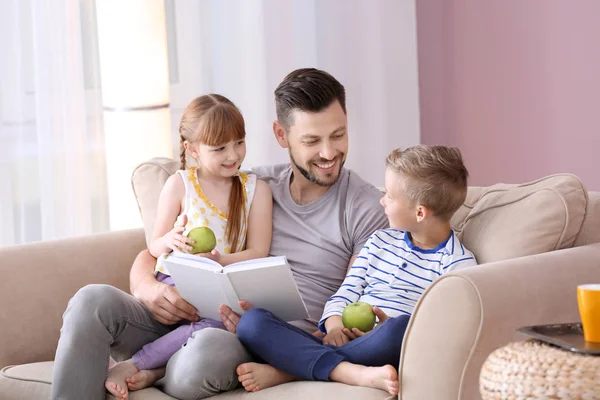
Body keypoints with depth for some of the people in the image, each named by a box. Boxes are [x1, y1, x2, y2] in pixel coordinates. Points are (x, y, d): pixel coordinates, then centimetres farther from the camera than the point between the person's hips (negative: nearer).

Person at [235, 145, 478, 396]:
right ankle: (356, 374, -34)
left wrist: (387, 328, -20)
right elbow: (346, 292, 17)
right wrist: (334, 325, -5)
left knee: (401, 329, -41)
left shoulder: (459, 263, 3)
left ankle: (289, 369, -28)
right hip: (345, 345, 5)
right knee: (252, 320, -16)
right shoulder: (381, 241, 22)